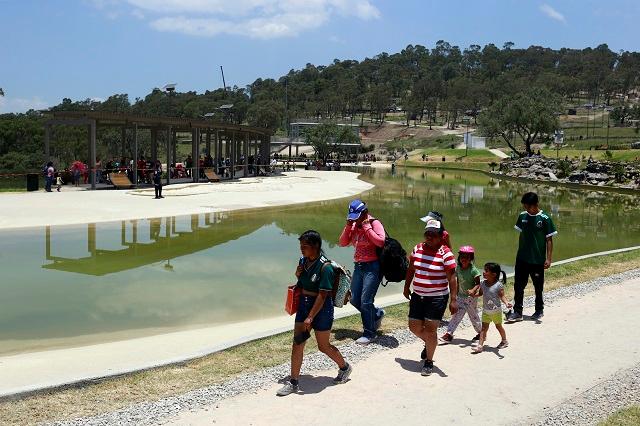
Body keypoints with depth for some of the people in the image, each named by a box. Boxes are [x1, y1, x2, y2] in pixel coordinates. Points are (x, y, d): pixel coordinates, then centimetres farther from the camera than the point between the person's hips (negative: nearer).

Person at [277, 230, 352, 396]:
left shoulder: (325, 267, -21)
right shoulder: (303, 261, 2)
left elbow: (322, 295, -22)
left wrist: (310, 317, -24)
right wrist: (298, 275, -5)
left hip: (321, 308, -7)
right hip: (304, 304, 7)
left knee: (323, 346, 9)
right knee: (297, 343, 2)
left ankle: (344, 367, 35)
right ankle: (293, 382, 11)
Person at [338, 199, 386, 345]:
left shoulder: (374, 223, -10)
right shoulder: (354, 225, 9)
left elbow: (381, 241, -26)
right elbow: (343, 243, 6)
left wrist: (367, 227, -20)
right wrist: (348, 227, -5)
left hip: (372, 266, -8)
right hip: (358, 266, 8)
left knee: (366, 301, -6)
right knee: (355, 300, 11)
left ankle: (369, 333, 8)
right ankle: (377, 314, 35)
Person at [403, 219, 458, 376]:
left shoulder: (446, 254, -13)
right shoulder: (417, 249, 3)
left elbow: (452, 278, -15)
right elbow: (411, 269, 15)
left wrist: (454, 300, -20)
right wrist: (406, 287, 19)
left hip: (437, 298, -5)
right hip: (418, 296, 6)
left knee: (430, 330, -5)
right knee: (414, 327, 10)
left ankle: (429, 361, 14)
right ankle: (428, 343, 42)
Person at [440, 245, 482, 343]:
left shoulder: (473, 270, -16)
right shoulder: (458, 268, 2)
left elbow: (478, 284, -15)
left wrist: (473, 290, -34)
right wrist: (456, 294, 17)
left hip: (471, 298, -5)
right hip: (461, 297, 5)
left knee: (473, 316, 7)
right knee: (457, 315, 0)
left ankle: (481, 332, 29)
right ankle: (449, 334, -3)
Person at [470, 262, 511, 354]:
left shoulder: (498, 285, -19)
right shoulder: (483, 283, -3)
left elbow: (502, 296, -19)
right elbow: (480, 293, 10)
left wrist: (506, 302, -37)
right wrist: (473, 293, -7)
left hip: (496, 310, -4)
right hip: (486, 311, 4)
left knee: (498, 326, 15)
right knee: (484, 327, 2)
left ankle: (504, 341, 38)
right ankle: (480, 345, -1)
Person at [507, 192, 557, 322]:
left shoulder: (545, 219, -11)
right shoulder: (522, 216, 2)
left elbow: (549, 240, -8)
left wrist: (548, 259, -13)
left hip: (538, 259, -4)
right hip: (522, 258, 4)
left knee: (538, 287, 12)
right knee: (518, 285, 1)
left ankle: (539, 310, 30)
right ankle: (517, 312, 8)